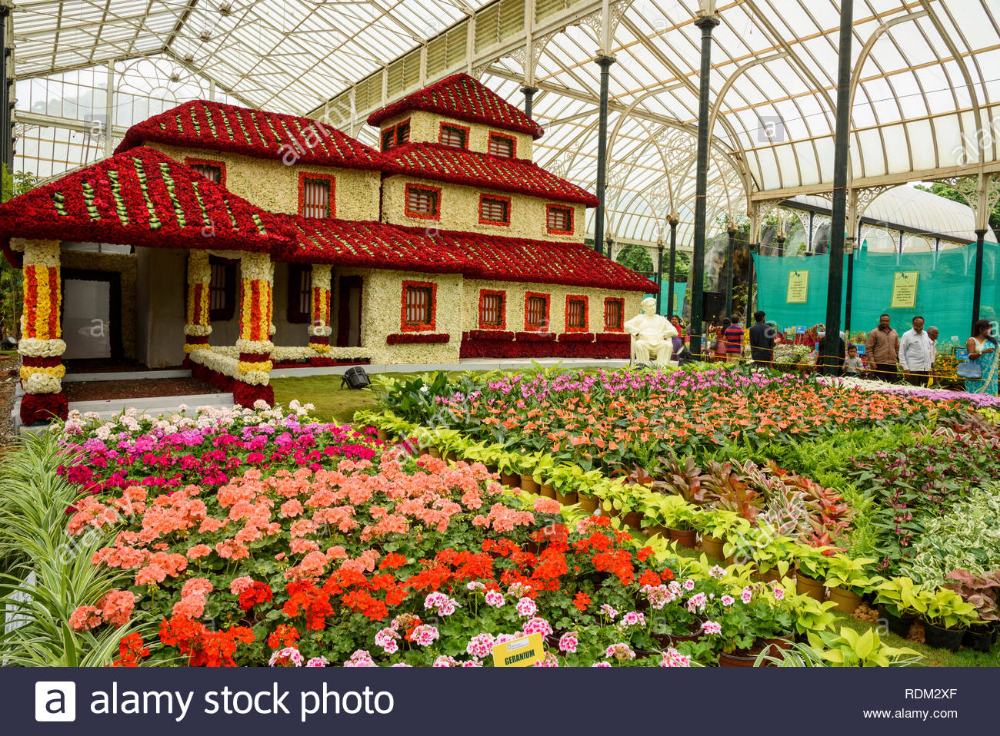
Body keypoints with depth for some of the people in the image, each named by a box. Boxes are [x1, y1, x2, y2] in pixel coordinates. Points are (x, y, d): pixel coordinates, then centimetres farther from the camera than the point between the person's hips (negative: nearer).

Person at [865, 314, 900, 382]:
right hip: (879, 364, -5)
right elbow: (868, 348, -4)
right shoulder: (874, 333, -1)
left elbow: (897, 347, 22)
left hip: (892, 364, 5)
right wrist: (871, 361, -12)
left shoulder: (894, 333, 15)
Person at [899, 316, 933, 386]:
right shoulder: (907, 335, -3)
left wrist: (929, 367, 16)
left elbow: (929, 351, 22)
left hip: (925, 369, 6)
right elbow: (901, 354, -5)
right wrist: (905, 368, -11)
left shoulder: (926, 334, 16)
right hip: (913, 369, -6)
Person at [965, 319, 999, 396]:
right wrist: (984, 351, -24)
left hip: (988, 374, 4)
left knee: (987, 394, 1)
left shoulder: (991, 340, 11)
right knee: (975, 394, -5)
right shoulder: (972, 340, -1)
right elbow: (971, 356, -11)